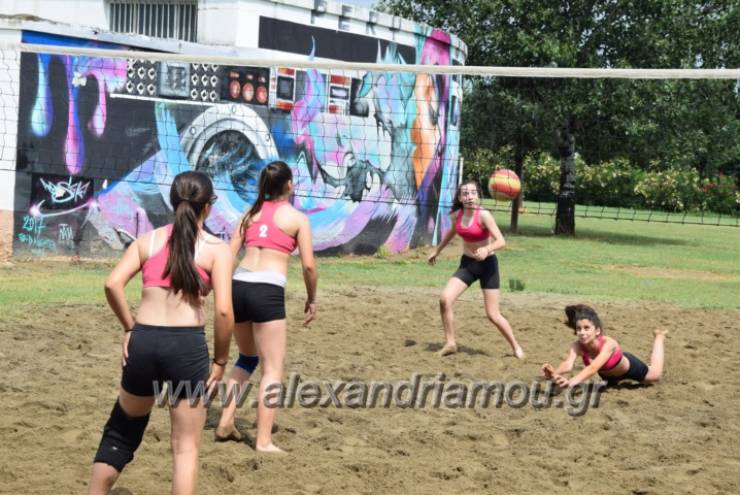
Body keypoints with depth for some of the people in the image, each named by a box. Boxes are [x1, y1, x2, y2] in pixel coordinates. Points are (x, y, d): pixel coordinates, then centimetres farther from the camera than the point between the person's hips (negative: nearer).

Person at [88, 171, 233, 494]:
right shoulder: (217, 249, 1)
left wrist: (129, 328, 8)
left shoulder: (148, 240, 9)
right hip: (187, 345, -3)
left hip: (144, 341, 3)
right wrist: (220, 360, 1)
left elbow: (113, 284, -4)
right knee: (185, 448, 9)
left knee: (120, 432, 23)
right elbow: (223, 310, -9)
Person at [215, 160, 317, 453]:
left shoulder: (251, 213, 16)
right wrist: (311, 299, 12)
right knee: (272, 369, 1)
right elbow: (308, 266, -1)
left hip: (238, 286, 5)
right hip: (267, 291, -5)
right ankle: (264, 441, -4)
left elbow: (228, 255, 11)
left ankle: (226, 422, 21)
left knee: (247, 358, 26)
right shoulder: (297, 218, 4)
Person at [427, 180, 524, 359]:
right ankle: (450, 343, -1)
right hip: (467, 263, 5)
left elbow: (501, 241, -27)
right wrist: (437, 251, 30)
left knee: (493, 314, -4)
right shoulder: (456, 215, -4)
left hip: (487, 264, -5)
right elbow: (451, 232, 20)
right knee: (445, 299, -14)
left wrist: (487, 249, -46)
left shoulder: (483, 215, -21)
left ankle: (516, 347, 16)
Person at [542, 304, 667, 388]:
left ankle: (659, 337, 50)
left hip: (628, 366, -3)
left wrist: (571, 382, -79)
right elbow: (568, 364, -54)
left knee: (655, 375, 29)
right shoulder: (578, 346, -36)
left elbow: (593, 368, -62)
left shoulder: (608, 343, -48)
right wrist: (554, 373, -78)